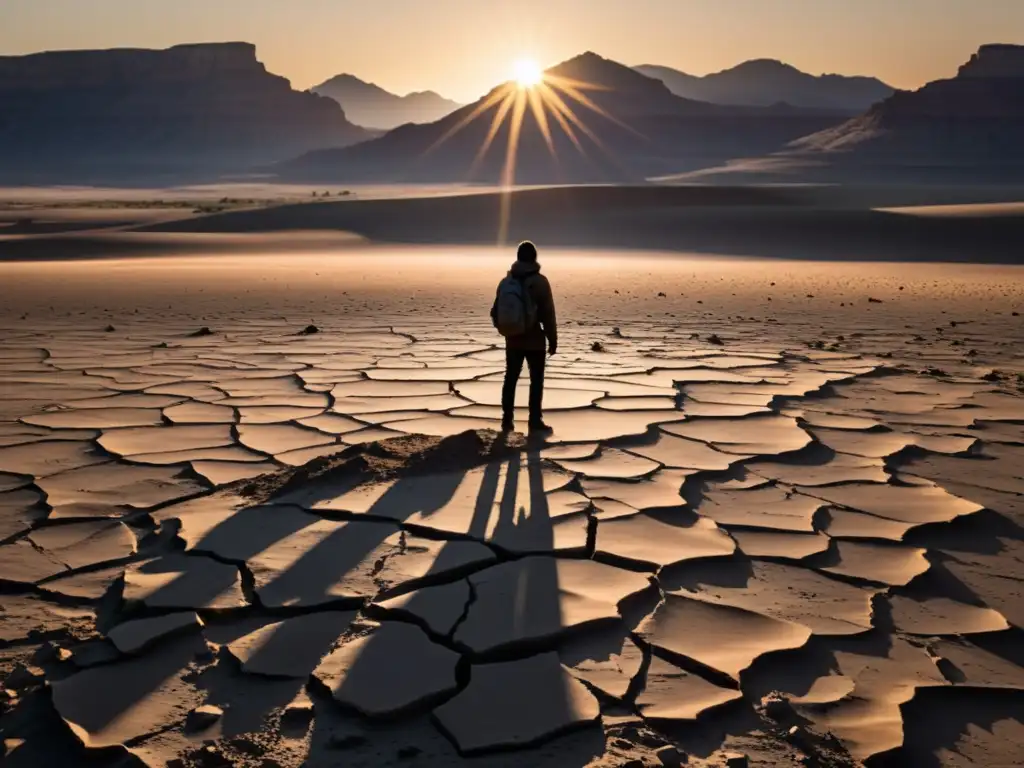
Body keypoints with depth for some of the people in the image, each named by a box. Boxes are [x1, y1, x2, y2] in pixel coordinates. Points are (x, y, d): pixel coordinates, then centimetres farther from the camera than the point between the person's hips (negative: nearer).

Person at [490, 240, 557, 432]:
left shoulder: (506, 281, 4)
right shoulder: (539, 281, -11)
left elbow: (496, 311, 8)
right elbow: (548, 313, -11)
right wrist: (553, 339, -4)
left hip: (512, 340, 4)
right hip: (534, 340, -4)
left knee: (510, 379, 12)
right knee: (536, 380, 4)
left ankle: (507, 420, 14)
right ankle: (535, 421, 3)